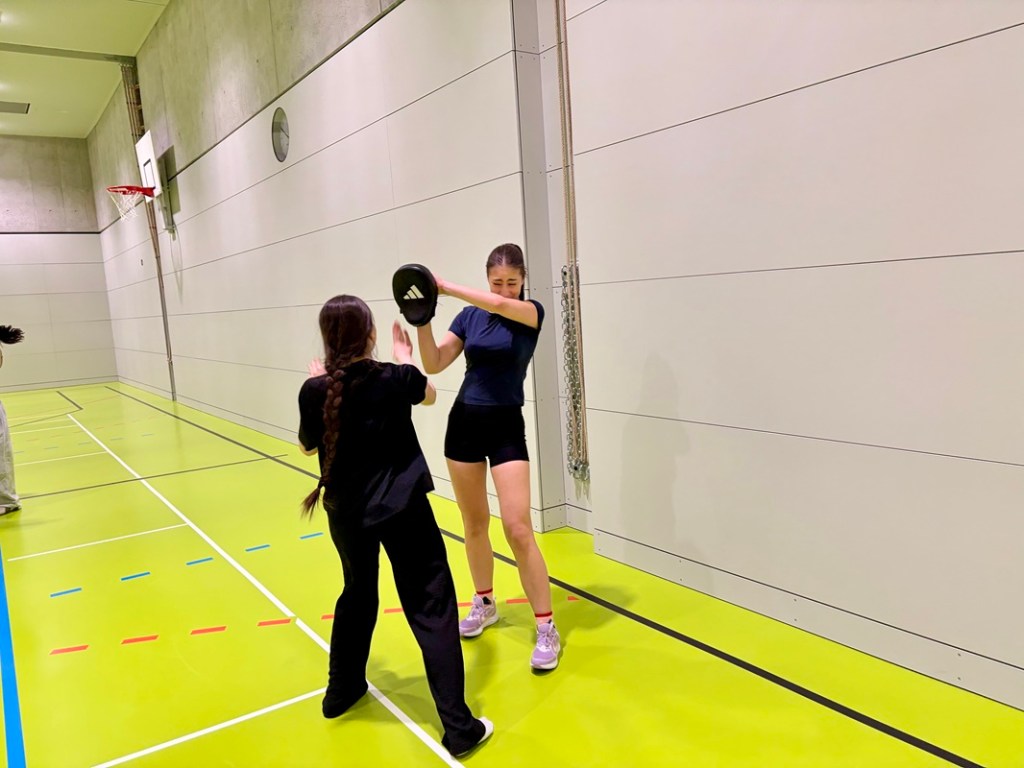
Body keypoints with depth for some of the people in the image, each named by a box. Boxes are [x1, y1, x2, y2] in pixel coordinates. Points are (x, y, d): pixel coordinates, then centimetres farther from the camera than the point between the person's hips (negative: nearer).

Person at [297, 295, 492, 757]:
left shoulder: (314, 391, -9)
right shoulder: (395, 379, -13)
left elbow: (307, 446, 10)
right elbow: (429, 394, 11)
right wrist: (404, 358, 25)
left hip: (346, 512, 4)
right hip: (402, 507, -3)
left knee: (357, 594, 26)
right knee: (431, 607, 1)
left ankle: (341, 691, 42)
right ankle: (458, 727, 2)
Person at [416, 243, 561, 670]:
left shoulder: (533, 313, -5)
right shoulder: (469, 316, 5)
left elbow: (499, 305, -28)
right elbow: (434, 365, -2)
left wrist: (446, 288, -24)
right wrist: (423, 322, -16)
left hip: (506, 426, -4)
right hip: (464, 422, 4)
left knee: (518, 528, -10)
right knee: (474, 524, 13)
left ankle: (547, 630, 0)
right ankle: (484, 603, 34)